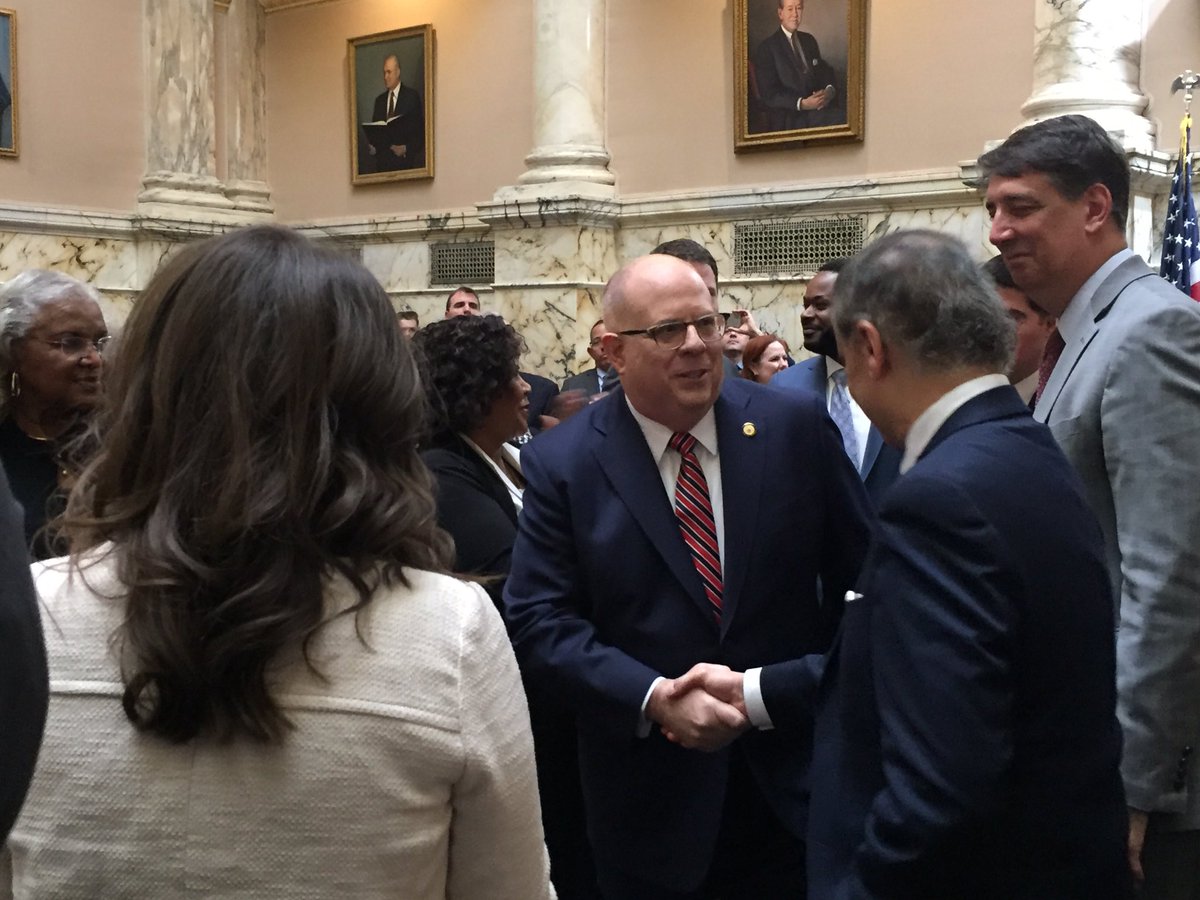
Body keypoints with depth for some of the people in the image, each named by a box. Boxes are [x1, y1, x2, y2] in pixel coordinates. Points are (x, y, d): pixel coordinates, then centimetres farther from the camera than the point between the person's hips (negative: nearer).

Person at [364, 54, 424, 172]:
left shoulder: (412, 96, 0)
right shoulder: (379, 100, 15)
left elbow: (420, 130, -3)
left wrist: (406, 148, -15)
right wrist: (371, 147, -3)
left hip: (404, 161, -4)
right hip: (383, 162, 4)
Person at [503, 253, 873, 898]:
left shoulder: (796, 428, -5)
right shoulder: (562, 463, -7)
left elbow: (865, 570, 2)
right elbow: (538, 621, -9)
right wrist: (655, 698, -20)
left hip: (795, 777, 1)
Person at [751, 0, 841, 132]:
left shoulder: (809, 40, 20)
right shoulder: (767, 47, 0)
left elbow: (826, 72, 20)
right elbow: (769, 95, -7)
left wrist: (830, 91, -5)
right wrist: (802, 104, -21)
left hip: (819, 107, 7)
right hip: (789, 118, -6)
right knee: (840, 119, -31)